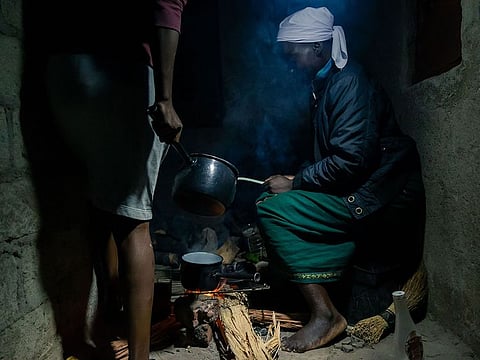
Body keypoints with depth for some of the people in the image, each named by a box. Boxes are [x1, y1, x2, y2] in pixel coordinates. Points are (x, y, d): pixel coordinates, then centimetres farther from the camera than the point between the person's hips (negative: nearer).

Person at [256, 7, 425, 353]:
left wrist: (294, 183, -15)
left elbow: (351, 160, -24)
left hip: (381, 199, -10)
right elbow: (328, 155, 19)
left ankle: (325, 314, -13)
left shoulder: (350, 84, -15)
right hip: (361, 193, 10)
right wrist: (296, 179, 4)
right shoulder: (326, 84, 15)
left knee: (271, 209, -18)